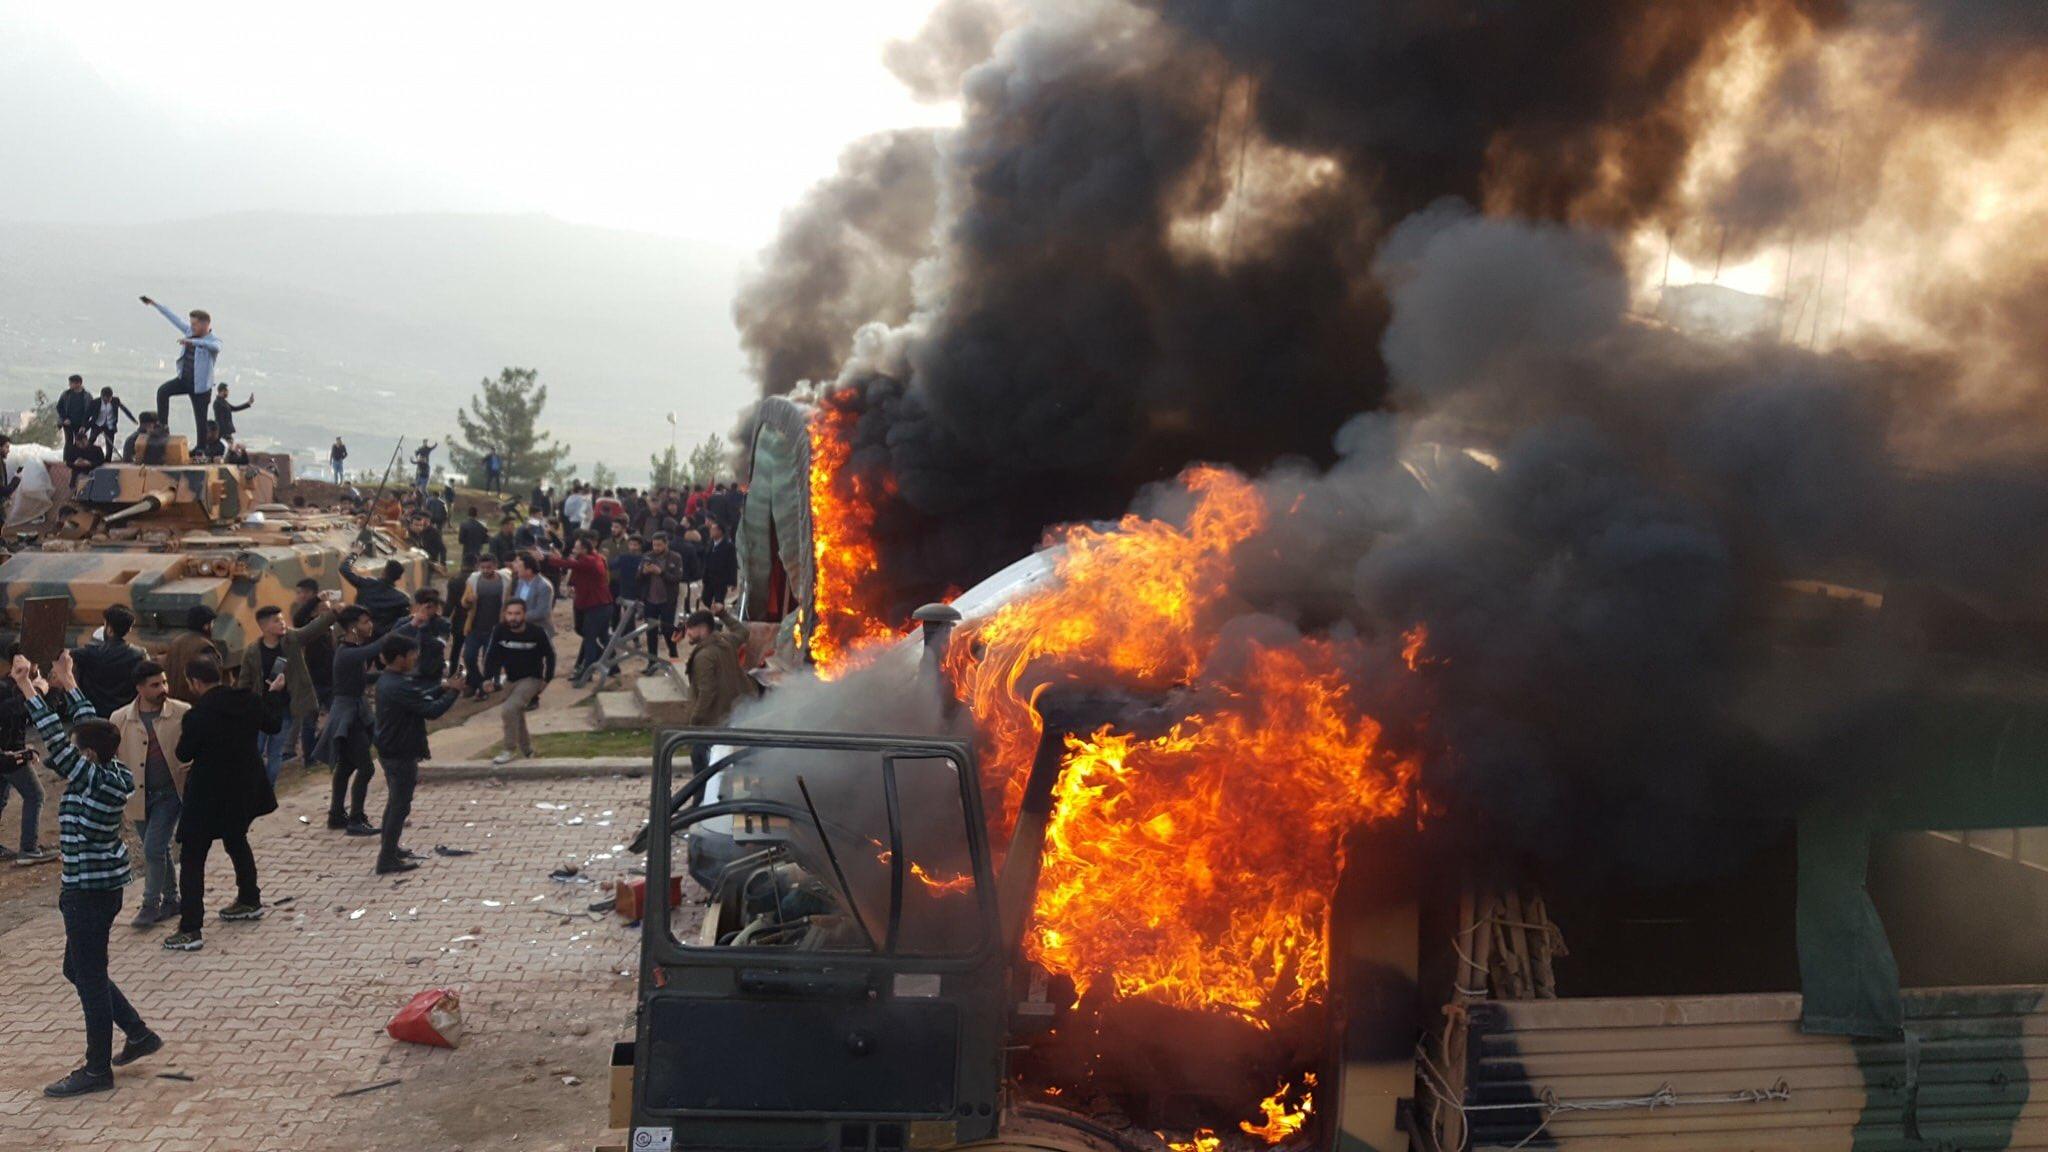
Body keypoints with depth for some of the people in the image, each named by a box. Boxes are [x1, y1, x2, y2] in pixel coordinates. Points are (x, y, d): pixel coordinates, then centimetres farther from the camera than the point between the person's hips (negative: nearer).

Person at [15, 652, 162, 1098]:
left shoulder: (94, 781, -22)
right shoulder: (111, 773, 0)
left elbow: (55, 741, -25)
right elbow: (90, 725, 12)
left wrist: (30, 691, -22)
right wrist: (67, 684, 17)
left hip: (91, 892, -9)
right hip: (97, 886, 9)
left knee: (89, 978, 2)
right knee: (79, 970, 21)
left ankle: (97, 1069, 14)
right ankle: (139, 1034, 28)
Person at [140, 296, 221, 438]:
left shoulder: (214, 341, -16)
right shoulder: (190, 332, 4)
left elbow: (215, 347, -42)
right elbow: (174, 318, 12)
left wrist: (191, 341, -53)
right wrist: (154, 304, 15)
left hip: (200, 385, -6)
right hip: (184, 379, 6)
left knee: (200, 419, 0)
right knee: (162, 390, -17)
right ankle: (163, 426, -9)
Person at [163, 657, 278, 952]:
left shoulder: (198, 714, -22)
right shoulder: (248, 701, -4)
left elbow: (184, 754, -11)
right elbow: (274, 725, 13)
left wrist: (183, 740, 10)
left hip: (209, 793, -7)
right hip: (246, 788, 7)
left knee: (192, 857, -1)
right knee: (236, 840, 29)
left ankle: (190, 930, -5)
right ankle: (249, 900, 41)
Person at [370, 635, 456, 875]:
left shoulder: (387, 680, 6)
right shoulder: (399, 687, -26)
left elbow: (420, 698, 13)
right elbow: (431, 710, -26)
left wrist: (443, 688, 1)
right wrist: (453, 692, -13)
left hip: (390, 751, 10)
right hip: (401, 755, -10)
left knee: (395, 802, 22)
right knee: (400, 806, -1)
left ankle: (389, 849, 34)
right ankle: (387, 859, 3)